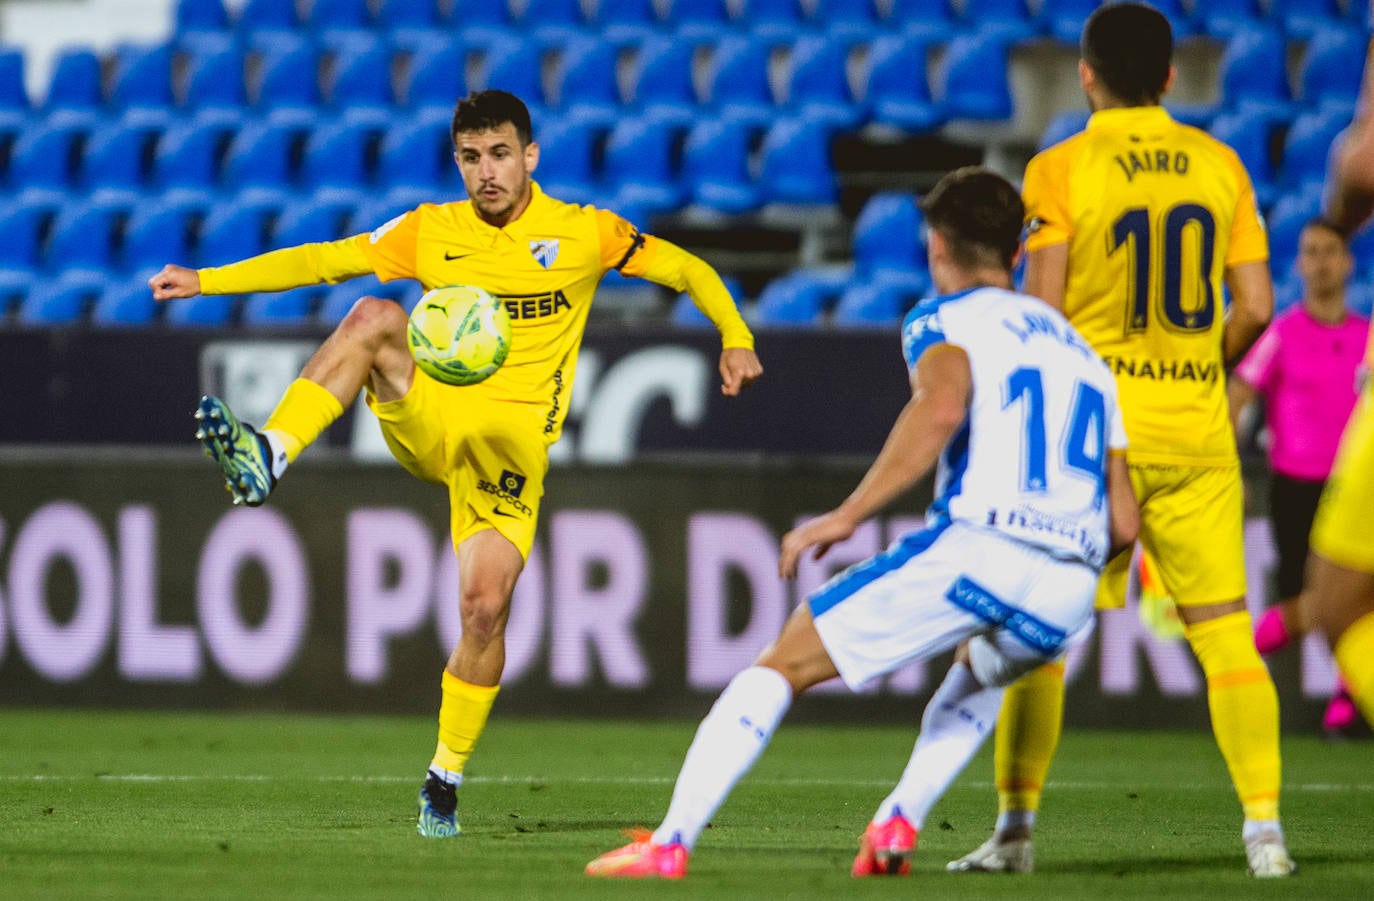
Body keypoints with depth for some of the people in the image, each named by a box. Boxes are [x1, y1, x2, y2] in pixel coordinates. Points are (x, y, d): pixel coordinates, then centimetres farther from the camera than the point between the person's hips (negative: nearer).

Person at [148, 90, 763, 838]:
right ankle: (266, 459, -42)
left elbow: (688, 270, 11)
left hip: (514, 437, -2)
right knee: (375, 316, -27)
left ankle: (445, 779, 1)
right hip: (430, 418, 2)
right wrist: (205, 281, -1)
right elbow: (322, 261, 6)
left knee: (485, 606, -19)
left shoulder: (583, 233, 3)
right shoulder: (431, 233, 7)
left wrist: (735, 339, -6)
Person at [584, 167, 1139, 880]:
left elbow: (941, 408, -14)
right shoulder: (1083, 352, 29)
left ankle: (670, 843, -3)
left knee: (783, 663, 8)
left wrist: (846, 515, -10)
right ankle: (899, 824, 17)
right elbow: (1123, 524, 23)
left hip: (973, 546, -5)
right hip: (1071, 592, 5)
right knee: (980, 672, 39)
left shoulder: (945, 320, 12)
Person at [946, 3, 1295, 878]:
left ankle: (1017, 825, 6)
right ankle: (1265, 829, -3)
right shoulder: (1218, 165, 4)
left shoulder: (1060, 170, -6)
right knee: (1225, 633, 4)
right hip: (1196, 432, 3)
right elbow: (1255, 308, 3)